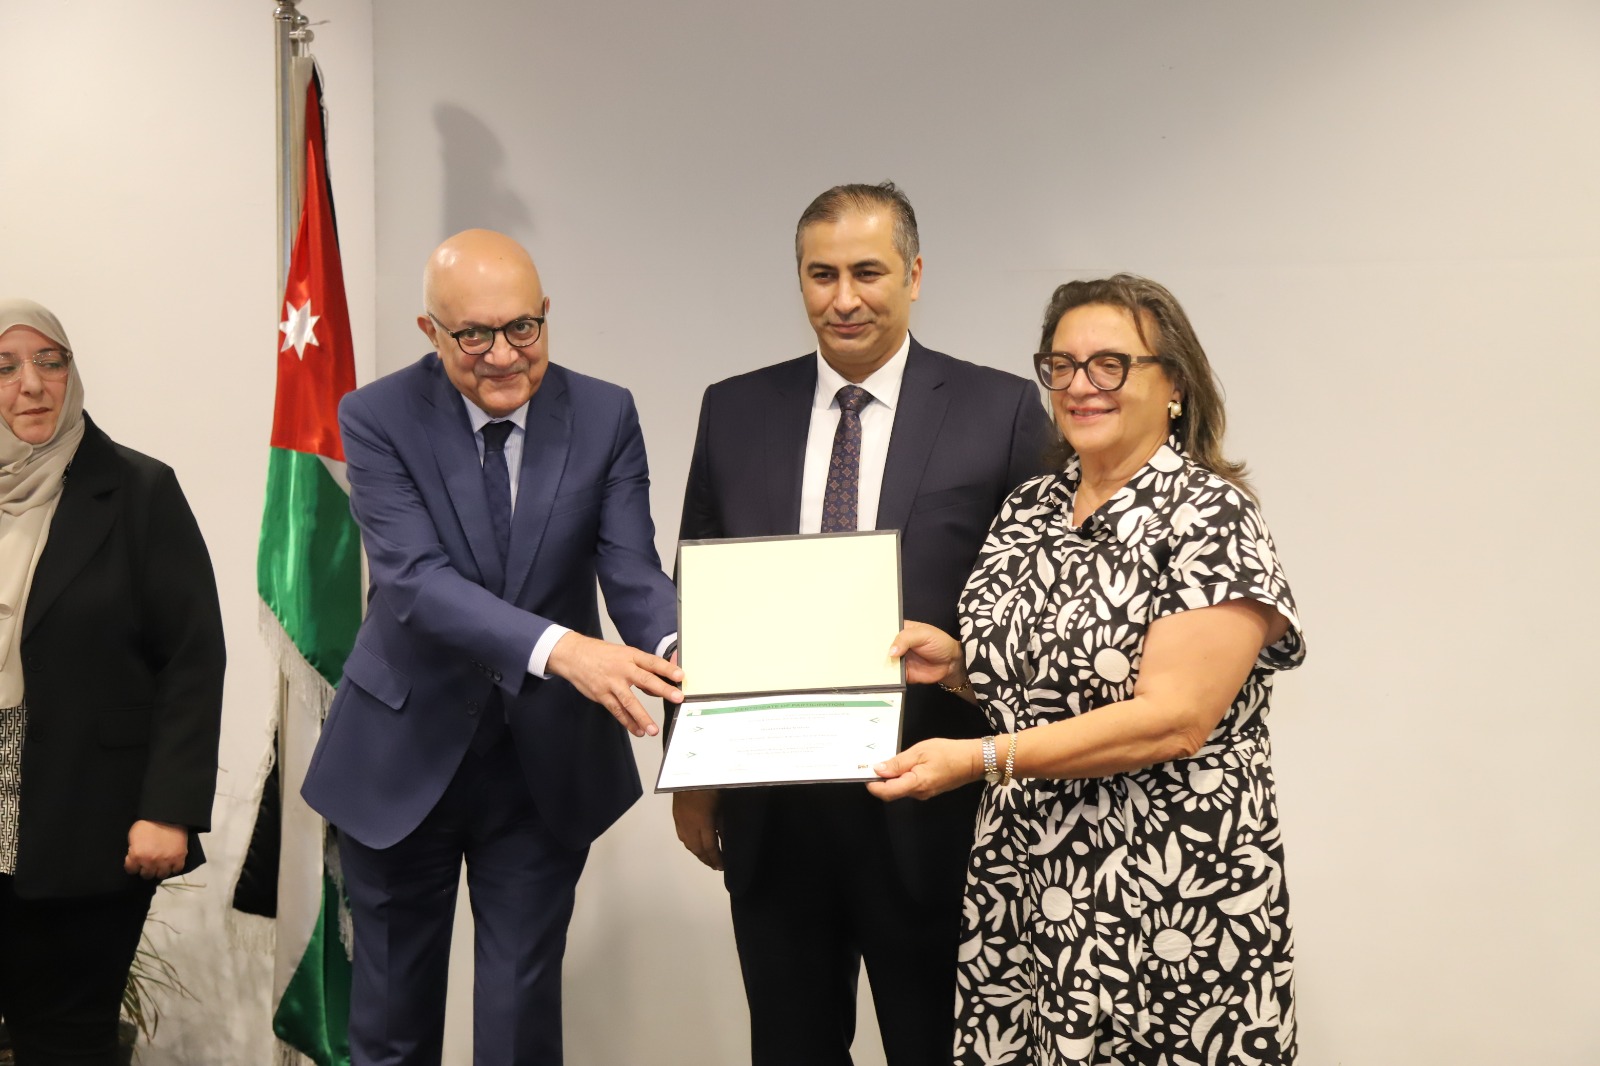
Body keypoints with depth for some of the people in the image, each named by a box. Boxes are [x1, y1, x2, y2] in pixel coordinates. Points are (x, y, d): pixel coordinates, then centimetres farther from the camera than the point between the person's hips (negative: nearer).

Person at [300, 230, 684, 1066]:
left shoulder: (604, 417, -6)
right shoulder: (378, 419, -13)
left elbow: (633, 571, -14)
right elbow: (416, 580, -26)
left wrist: (676, 651, -37)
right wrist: (559, 648, -42)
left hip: (547, 761, 1)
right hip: (406, 753, -1)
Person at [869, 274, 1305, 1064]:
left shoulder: (1208, 516, -11)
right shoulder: (1028, 510, 9)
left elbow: (1174, 720, -20)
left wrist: (979, 758, -24)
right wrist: (956, 664, -1)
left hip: (1167, 904, -6)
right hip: (1021, 886, 6)